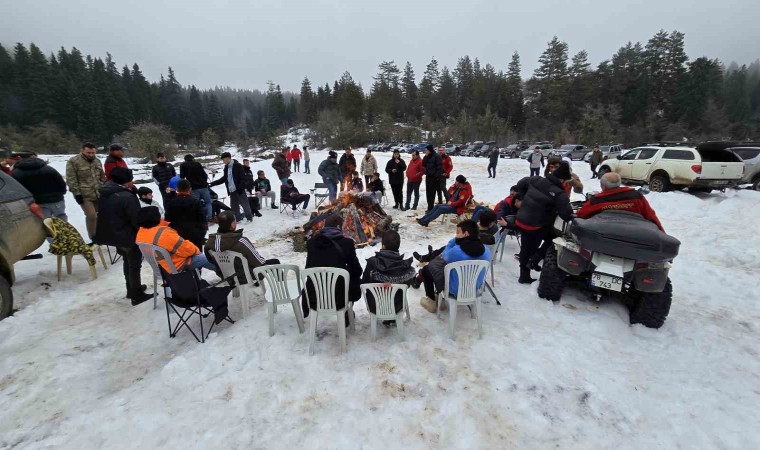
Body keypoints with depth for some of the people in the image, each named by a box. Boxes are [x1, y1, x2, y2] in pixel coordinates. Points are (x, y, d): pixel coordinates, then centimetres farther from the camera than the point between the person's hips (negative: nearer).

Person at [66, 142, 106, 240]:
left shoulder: (97, 161, 13)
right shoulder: (73, 162, -5)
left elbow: (102, 177, 21)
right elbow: (71, 180, -9)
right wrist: (77, 193, -13)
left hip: (99, 194, 6)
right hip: (84, 195, -6)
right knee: (91, 215, -13)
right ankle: (94, 238, -1)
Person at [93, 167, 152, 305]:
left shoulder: (106, 194, 3)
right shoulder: (126, 197, -26)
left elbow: (108, 216, 15)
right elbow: (137, 219, -22)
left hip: (113, 235, 9)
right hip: (128, 237, -9)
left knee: (128, 262, 23)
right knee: (134, 265, 5)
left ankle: (132, 289, 35)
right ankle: (137, 295, 13)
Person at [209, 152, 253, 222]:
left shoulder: (238, 166, -7)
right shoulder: (226, 167, 14)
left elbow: (243, 178, -13)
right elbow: (224, 179, 21)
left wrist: (241, 188, -20)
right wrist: (212, 184, 18)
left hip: (239, 190, -7)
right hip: (232, 191, 7)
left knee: (244, 203, -3)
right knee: (233, 206, 9)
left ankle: (249, 217, 6)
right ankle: (237, 218, 18)